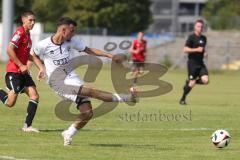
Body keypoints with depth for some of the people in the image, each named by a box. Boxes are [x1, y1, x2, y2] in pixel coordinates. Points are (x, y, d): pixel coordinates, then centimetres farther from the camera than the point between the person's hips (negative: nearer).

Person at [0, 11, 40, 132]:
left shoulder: (27, 34, 15)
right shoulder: (20, 32, -14)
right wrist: (21, 65, -21)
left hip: (23, 72, 9)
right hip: (13, 72, -9)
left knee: (34, 96, -7)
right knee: (10, 103, -9)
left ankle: (27, 126, -5)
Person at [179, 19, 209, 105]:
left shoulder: (204, 38, 13)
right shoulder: (191, 37, -8)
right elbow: (185, 49, -12)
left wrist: (204, 53, 7)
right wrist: (196, 50, -20)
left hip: (200, 63, 6)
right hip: (192, 63, -6)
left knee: (205, 80, -13)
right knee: (192, 83, -6)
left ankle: (189, 82, 14)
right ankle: (182, 99, 15)